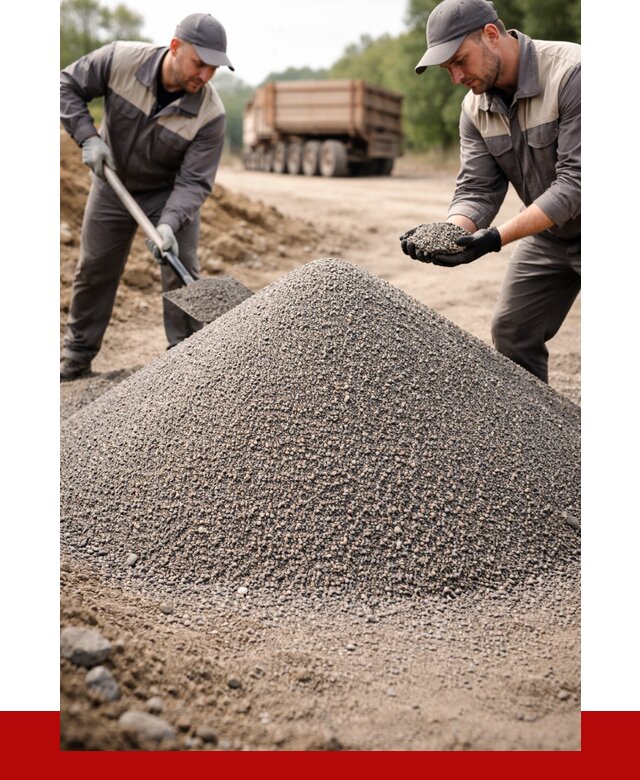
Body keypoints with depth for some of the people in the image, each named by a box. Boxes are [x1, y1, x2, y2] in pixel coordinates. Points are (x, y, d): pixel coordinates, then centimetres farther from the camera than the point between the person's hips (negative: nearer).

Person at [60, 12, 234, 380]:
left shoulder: (210, 113, -28)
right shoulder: (120, 59, -25)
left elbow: (193, 181, -26)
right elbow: (68, 85, -10)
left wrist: (170, 224, -40)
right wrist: (87, 136, -22)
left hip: (170, 191, -1)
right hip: (113, 183, 2)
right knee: (94, 269, 8)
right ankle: (77, 356, 23)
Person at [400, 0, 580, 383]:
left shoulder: (571, 72, -26)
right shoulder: (475, 107, -5)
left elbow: (575, 181, -30)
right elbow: (477, 191, -8)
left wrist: (495, 239, -36)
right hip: (548, 234, 7)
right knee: (511, 333, 9)